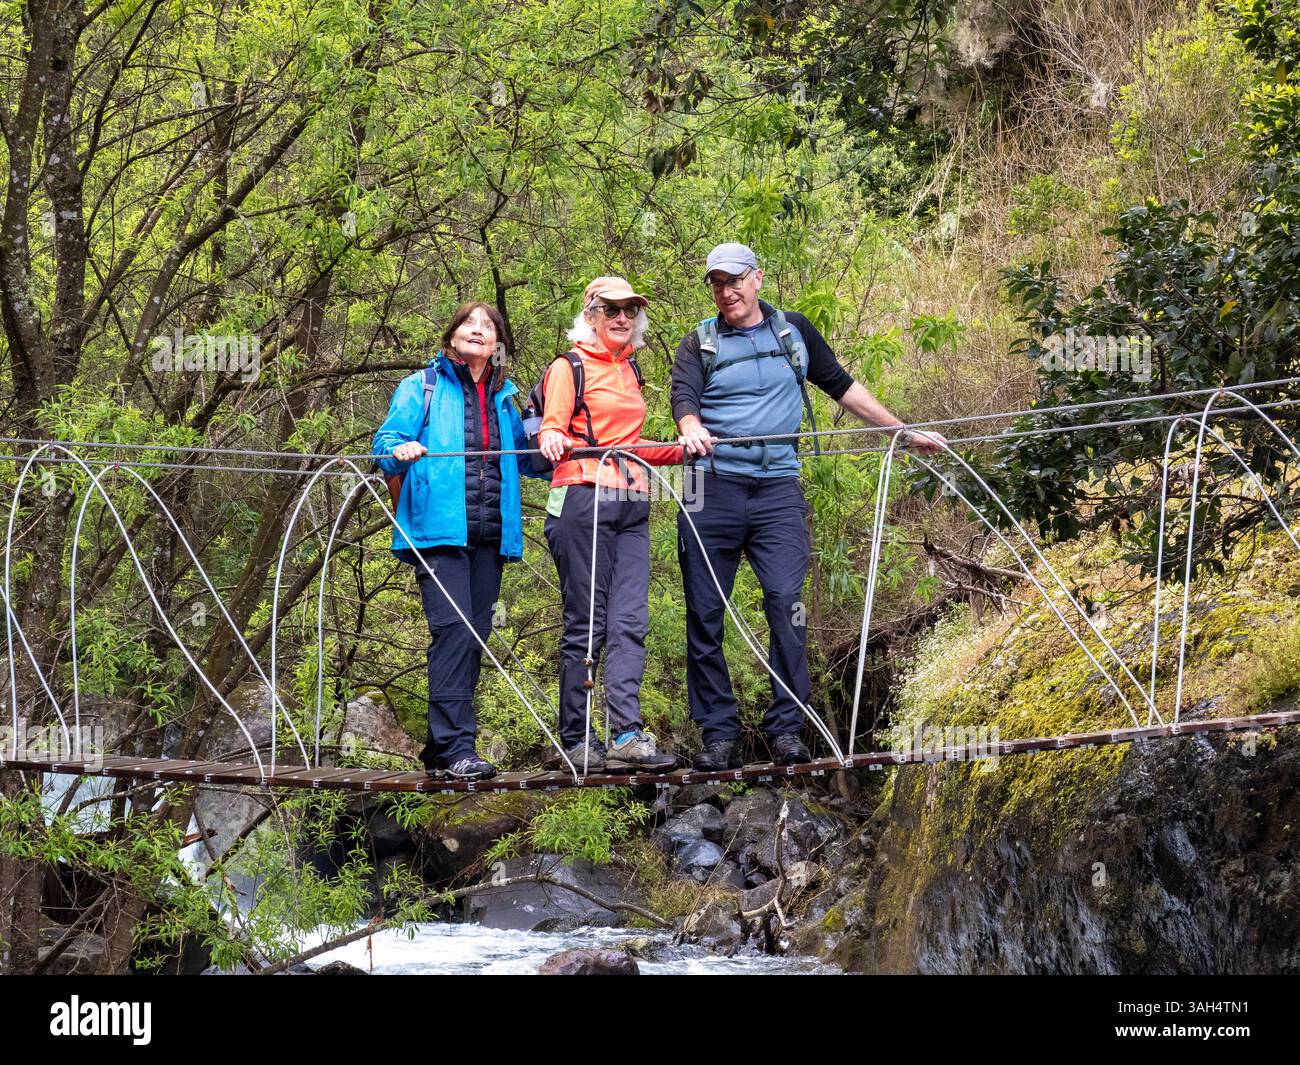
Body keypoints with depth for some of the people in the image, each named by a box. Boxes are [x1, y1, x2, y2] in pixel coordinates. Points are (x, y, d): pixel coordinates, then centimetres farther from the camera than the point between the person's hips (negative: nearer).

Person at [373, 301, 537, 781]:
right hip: (439, 529, -5)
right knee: (453, 629, -18)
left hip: (489, 533, 5)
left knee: (474, 635, 4)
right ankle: (455, 747, -22)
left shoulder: (506, 397, 20)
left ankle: (441, 749, 11)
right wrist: (402, 450, -21)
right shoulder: (421, 388, 8)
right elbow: (386, 442, 1)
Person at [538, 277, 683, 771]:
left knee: (630, 620, -4)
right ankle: (576, 739, 0)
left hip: (631, 505, 6)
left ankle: (627, 733, -9)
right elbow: (551, 429, -7)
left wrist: (685, 450, 20)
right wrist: (552, 440, -30)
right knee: (586, 623, -5)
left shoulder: (630, 371, 22)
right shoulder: (569, 368, 2)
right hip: (583, 502, -6)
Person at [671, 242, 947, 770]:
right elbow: (684, 397, -7)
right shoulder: (699, 343, 10)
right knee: (705, 614, -2)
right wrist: (691, 429, -31)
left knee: (786, 602, -14)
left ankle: (787, 728, -9)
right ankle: (719, 735, 4)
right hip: (713, 488, 0)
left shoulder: (794, 331, 15)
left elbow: (842, 387, 23)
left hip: (777, 489, 0)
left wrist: (905, 432, 23)